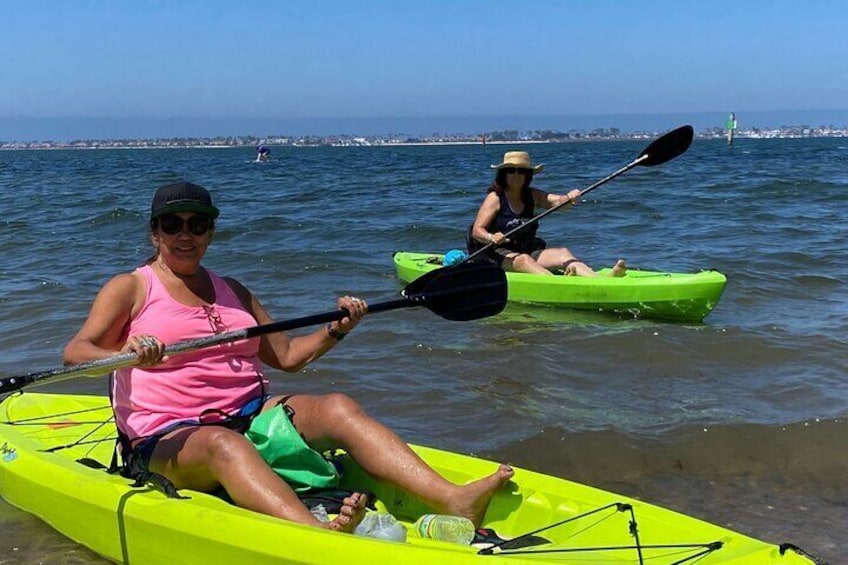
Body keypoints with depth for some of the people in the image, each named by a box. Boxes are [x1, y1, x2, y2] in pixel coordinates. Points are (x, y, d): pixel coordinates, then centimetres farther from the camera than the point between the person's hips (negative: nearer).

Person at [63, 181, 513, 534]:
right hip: (169, 439, -5)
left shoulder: (232, 291, 20)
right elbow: (75, 352, -10)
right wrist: (124, 354, -32)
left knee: (337, 407, -21)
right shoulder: (130, 288, 5)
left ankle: (451, 500, -40)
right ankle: (321, 534, -68)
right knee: (222, 443, -39)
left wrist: (336, 329, 5)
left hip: (252, 416, 5)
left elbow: (286, 356, 22)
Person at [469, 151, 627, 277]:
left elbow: (557, 201, -5)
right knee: (523, 260, -36)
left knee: (562, 253, -19)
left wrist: (568, 198, -29)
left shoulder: (532, 196, 12)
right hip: (497, 254, -5)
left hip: (528, 251, 5)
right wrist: (491, 238, -33)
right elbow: (476, 231, -11)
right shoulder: (495, 198, -3)